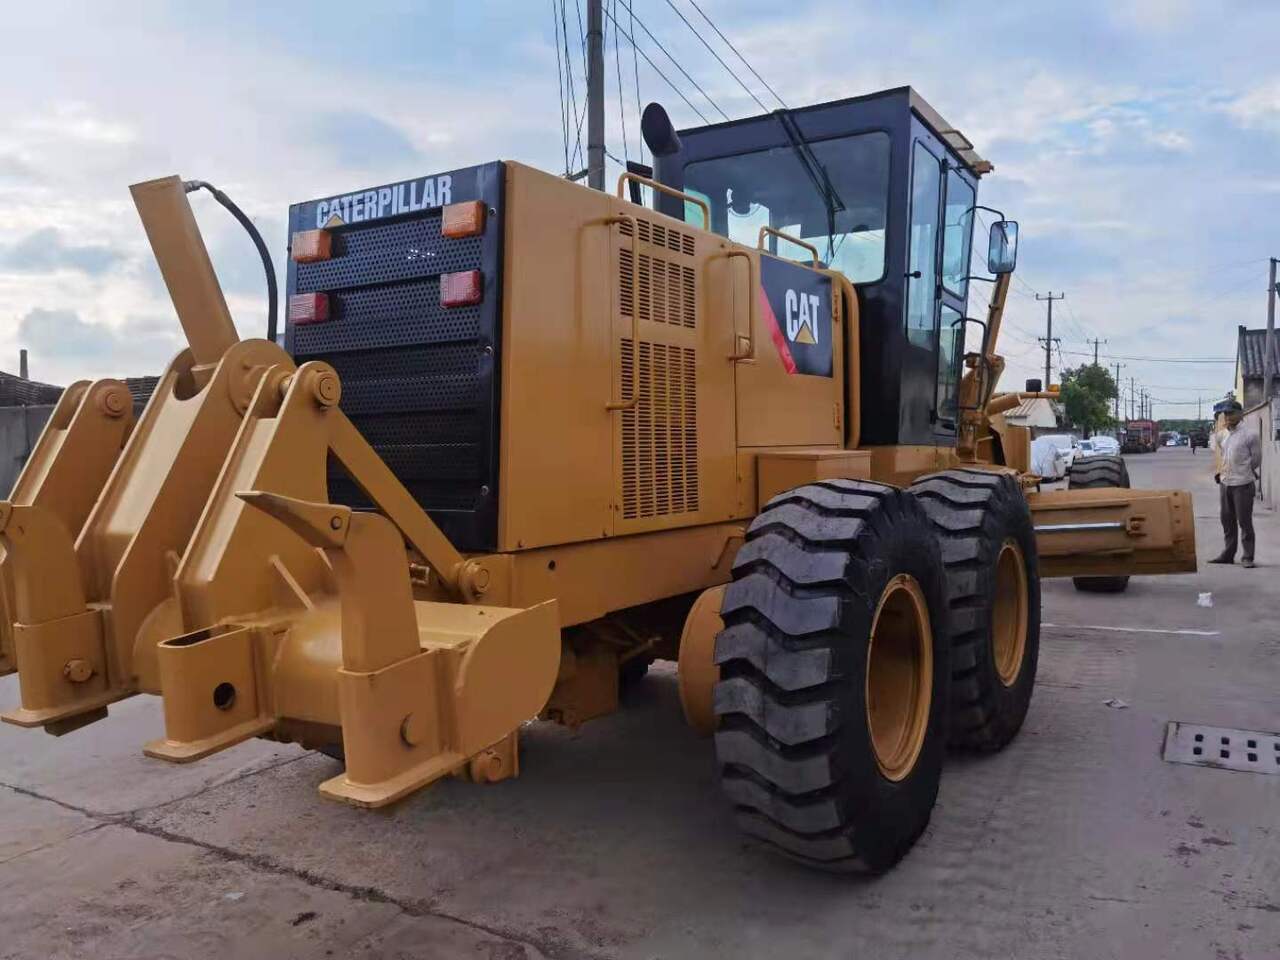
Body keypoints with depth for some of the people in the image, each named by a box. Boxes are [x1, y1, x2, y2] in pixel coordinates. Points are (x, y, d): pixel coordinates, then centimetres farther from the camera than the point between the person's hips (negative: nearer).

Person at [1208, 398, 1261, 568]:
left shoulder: (1249, 435, -9)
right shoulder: (1219, 435, 7)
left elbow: (1256, 459, -1)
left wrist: (1242, 472, 7)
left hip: (1242, 485, -6)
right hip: (1224, 484, 6)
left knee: (1245, 522, -1)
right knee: (1227, 521, 13)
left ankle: (1247, 557, 5)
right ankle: (1228, 554, 22)